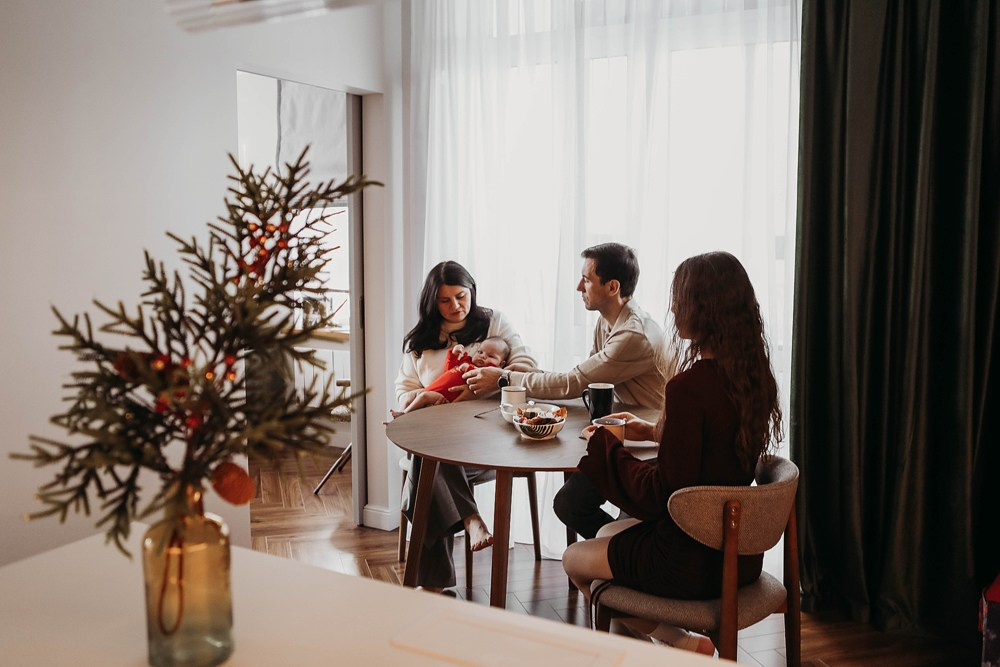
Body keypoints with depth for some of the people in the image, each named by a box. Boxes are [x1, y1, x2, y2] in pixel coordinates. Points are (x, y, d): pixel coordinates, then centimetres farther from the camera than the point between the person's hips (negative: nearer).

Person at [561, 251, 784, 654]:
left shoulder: (688, 387, -27)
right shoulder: (755, 377, -3)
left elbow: (664, 494, -23)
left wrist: (605, 446, -10)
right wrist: (654, 431, 15)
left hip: (692, 563, -8)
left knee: (573, 559, 17)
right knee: (609, 533, 30)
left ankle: (677, 641, 8)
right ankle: (684, 644, 21)